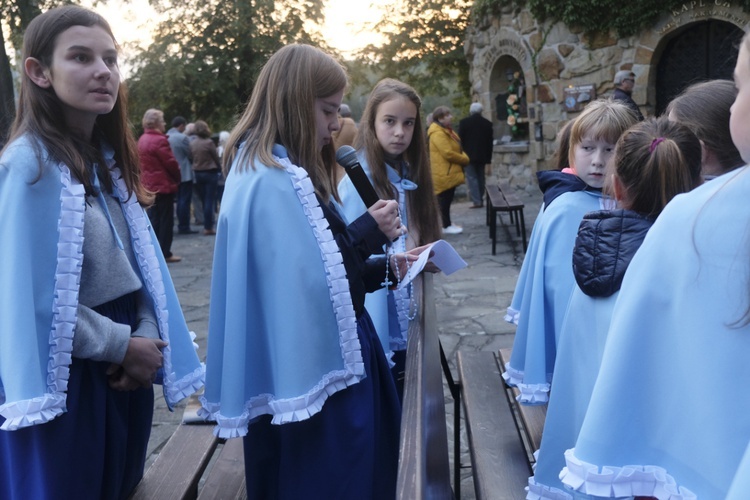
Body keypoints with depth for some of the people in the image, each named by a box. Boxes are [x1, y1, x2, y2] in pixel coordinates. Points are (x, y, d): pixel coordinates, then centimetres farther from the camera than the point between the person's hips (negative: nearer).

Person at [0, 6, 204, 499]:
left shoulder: (111, 159, 7)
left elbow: (143, 263, 7)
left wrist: (146, 338, -8)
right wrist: (123, 345, -12)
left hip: (125, 367, 7)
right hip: (64, 378, -7)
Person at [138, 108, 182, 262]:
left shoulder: (142, 140, 11)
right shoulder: (160, 140, -17)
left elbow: (141, 163, 15)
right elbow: (171, 163, -16)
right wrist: (178, 177, 0)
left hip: (149, 186, 9)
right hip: (164, 186, -9)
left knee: (153, 219, 12)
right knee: (166, 220, -2)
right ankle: (165, 253, 1)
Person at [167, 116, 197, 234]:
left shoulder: (167, 137, 6)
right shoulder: (182, 137, -17)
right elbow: (190, 154, -10)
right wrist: (192, 162, 9)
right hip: (185, 173, -8)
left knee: (180, 199, 15)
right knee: (185, 200, -4)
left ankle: (181, 225, 19)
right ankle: (184, 227, -2)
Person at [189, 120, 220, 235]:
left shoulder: (192, 144, 0)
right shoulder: (209, 142, -14)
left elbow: (192, 158, 5)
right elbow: (216, 158, -7)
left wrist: (197, 168, 15)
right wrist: (220, 168, 10)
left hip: (197, 173, 5)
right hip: (210, 173, -5)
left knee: (203, 200, 14)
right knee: (210, 200, -2)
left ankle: (207, 225, 20)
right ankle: (208, 227, -3)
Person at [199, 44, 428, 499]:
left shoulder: (281, 173, 12)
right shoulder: (275, 181, -21)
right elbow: (312, 280, -25)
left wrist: (386, 267, 5)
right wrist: (368, 232, -12)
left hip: (319, 362, 10)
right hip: (312, 373, -10)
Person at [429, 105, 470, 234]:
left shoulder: (446, 130, 15)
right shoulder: (438, 133, -19)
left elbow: (457, 148, 20)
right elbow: (448, 153, -24)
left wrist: (464, 157, -1)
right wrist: (465, 160, -12)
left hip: (450, 173, 10)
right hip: (444, 174, -10)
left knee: (448, 199, 14)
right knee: (445, 200, -3)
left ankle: (447, 223, 22)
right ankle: (446, 226, 4)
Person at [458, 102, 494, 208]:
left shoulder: (464, 122, -5)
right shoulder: (487, 123, 5)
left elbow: (460, 140, -5)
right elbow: (490, 142, 7)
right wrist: (488, 157, 12)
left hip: (468, 155, -4)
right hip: (482, 155, 4)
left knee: (472, 178, -4)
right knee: (480, 178, 11)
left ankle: (477, 201, -12)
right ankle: (480, 200, 13)